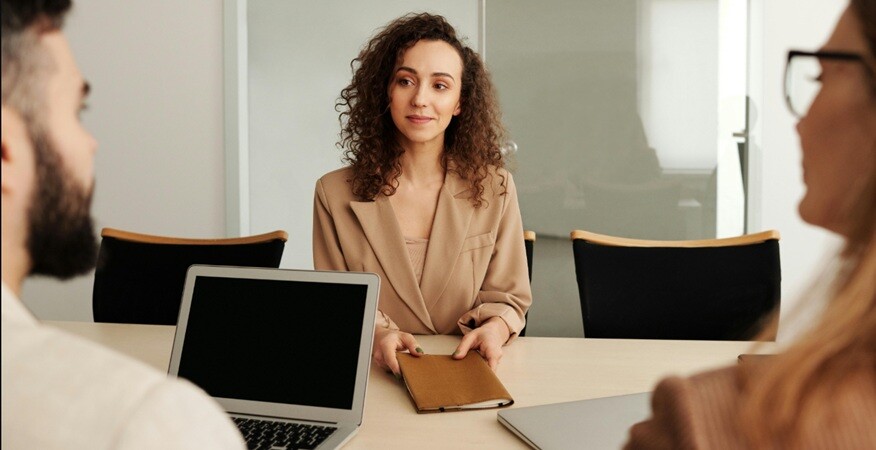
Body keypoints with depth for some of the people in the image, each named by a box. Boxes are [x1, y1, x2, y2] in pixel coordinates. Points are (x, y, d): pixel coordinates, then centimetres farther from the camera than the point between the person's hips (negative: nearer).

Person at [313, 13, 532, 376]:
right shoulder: (335, 194, 0)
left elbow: (507, 297, 7)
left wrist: (495, 328, -16)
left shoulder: (495, 189, 2)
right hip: (374, 378, 0)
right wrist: (375, 333, -18)